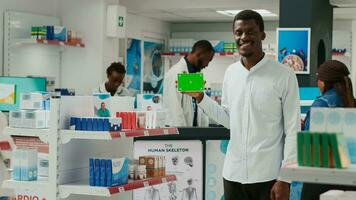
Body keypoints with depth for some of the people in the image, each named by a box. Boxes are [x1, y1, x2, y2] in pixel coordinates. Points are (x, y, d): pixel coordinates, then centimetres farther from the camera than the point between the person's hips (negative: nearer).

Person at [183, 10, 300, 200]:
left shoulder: (284, 75, -7)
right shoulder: (230, 73, 7)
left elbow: (293, 131, -7)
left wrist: (284, 179, -11)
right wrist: (200, 97, 4)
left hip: (268, 176, -4)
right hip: (233, 174, 4)